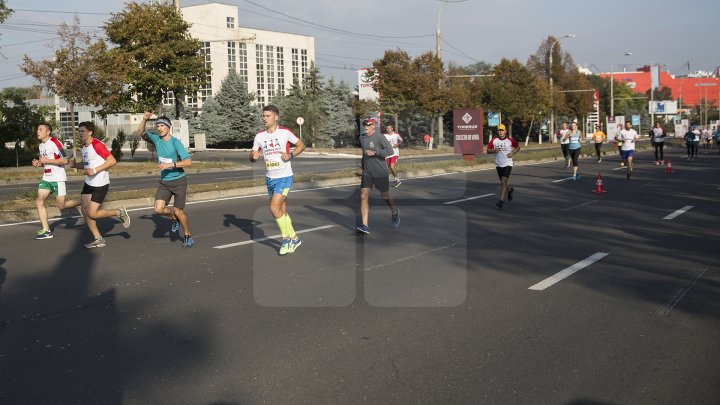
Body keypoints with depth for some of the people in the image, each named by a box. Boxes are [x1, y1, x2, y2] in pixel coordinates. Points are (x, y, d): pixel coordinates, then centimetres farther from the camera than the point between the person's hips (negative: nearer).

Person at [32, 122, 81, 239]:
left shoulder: (55, 142, -13)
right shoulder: (41, 145, 14)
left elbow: (65, 160, -18)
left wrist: (47, 160, -19)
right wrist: (39, 163, 5)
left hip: (58, 178, -8)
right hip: (46, 178, 8)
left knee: (61, 205, -6)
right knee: (39, 201, -2)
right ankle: (46, 231, 1)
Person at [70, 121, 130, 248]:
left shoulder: (97, 145, -17)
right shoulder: (84, 147, 12)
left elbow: (112, 161, -22)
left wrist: (95, 170, -24)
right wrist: (74, 165, 5)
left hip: (100, 184, -9)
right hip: (89, 183, 9)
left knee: (92, 214, -10)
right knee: (84, 210, 5)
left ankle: (120, 212, 12)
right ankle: (98, 239, 13)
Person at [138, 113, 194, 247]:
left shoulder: (176, 142, -15)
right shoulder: (157, 139, 2)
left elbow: (188, 162, -20)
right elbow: (141, 132, 2)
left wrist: (170, 165, -27)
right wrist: (144, 119, -15)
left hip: (178, 181, -5)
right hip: (164, 182, 5)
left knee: (178, 211, -3)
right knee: (158, 209, -10)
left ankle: (188, 236, 18)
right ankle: (174, 219, 21)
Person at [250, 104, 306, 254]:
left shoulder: (285, 132, -8)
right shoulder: (259, 136, 4)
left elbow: (301, 145, 2)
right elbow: (252, 156, 10)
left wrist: (290, 155, -14)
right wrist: (253, 157, -14)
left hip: (284, 177, -6)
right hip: (270, 178, 6)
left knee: (274, 207, -16)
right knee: (282, 211, 12)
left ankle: (286, 238, 2)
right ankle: (294, 238, 27)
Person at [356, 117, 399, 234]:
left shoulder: (379, 138, -11)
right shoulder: (361, 138, 7)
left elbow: (390, 151, -20)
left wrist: (374, 152, -25)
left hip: (381, 173, -4)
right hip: (367, 174, 4)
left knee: (385, 196, 12)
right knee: (363, 197, -10)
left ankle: (394, 213, 43)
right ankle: (364, 226, -12)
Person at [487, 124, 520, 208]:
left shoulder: (510, 140, -4)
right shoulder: (493, 141, -2)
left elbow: (518, 146, 11)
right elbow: (488, 150, 3)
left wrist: (512, 153, -5)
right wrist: (494, 150, -18)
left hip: (507, 164, -3)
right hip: (498, 165, 3)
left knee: (503, 182, -14)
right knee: (503, 181, 18)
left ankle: (502, 200, -11)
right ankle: (510, 190, 50)